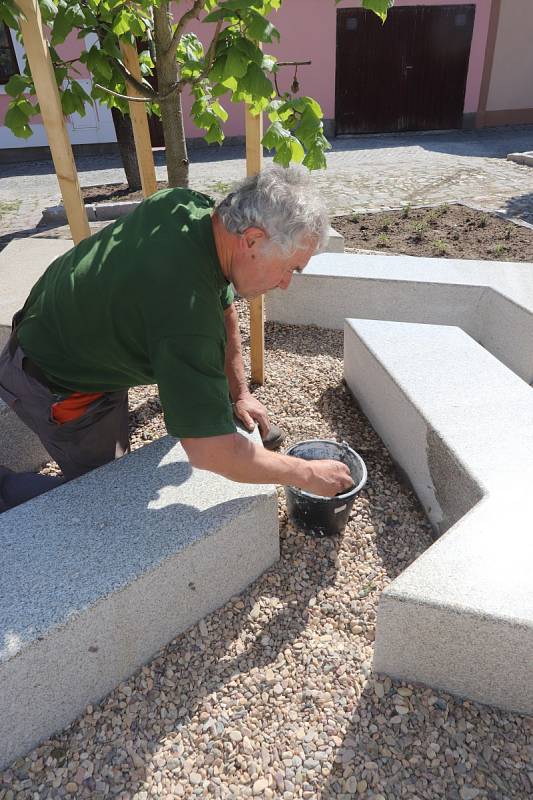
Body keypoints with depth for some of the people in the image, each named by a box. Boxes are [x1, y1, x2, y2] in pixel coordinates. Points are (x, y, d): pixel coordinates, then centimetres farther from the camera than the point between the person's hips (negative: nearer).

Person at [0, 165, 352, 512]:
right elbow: (209, 451, -38)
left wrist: (240, 393, 3)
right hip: (56, 386, -8)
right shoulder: (186, 305, -41)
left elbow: (224, 308, 1)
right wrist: (307, 474, -25)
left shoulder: (193, 206, -15)